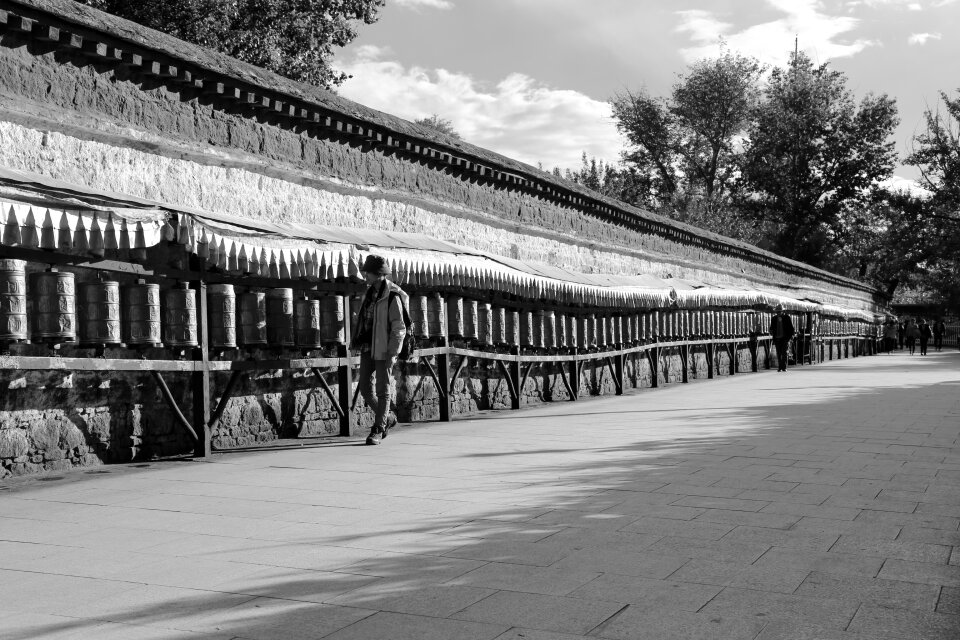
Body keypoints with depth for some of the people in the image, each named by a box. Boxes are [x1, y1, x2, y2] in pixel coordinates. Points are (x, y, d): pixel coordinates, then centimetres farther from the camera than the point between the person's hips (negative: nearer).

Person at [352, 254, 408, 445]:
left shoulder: (393, 296, -12)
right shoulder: (371, 292, 12)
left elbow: (399, 329, -15)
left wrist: (393, 354, -20)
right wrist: (356, 341, 16)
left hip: (384, 349, -8)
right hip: (367, 347, 8)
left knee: (383, 390, 0)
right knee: (365, 389, 7)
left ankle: (378, 429, 8)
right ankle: (387, 417, 27)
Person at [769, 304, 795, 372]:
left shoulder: (787, 318, 3)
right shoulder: (773, 318, 9)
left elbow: (791, 327, 7)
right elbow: (772, 327, 16)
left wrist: (791, 335, -4)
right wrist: (771, 331, -6)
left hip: (785, 338, -3)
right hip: (777, 338, 3)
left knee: (784, 352, -10)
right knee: (778, 353, 3)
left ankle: (784, 367, -8)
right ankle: (779, 367, 7)